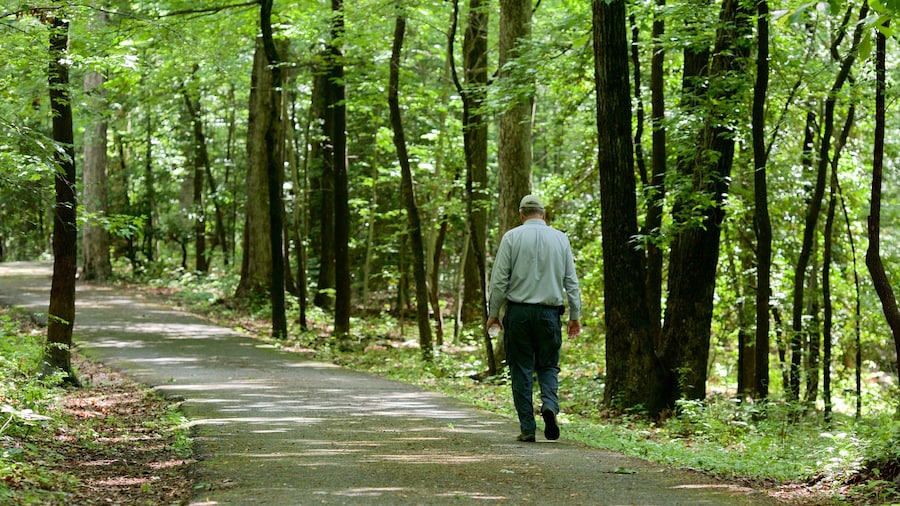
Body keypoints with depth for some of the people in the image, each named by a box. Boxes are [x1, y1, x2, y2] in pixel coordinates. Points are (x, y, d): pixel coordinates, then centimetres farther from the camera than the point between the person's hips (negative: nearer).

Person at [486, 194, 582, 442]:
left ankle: (527, 428, 1)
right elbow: (571, 281, 7)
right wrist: (575, 315, 13)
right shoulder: (560, 238, 6)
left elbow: (499, 280, -4)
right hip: (549, 312, 2)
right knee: (548, 365, 11)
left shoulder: (512, 237, -1)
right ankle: (550, 404, -18)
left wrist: (493, 313, 3)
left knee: (521, 368, 4)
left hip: (518, 312, -2)